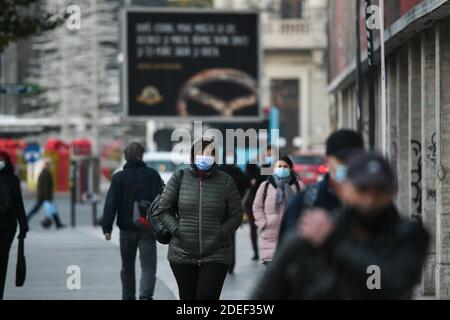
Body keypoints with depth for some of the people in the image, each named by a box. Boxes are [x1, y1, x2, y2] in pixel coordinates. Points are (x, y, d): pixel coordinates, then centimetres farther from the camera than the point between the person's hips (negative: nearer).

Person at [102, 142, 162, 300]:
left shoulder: (119, 177, -1)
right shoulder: (153, 175, 0)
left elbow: (111, 204, -8)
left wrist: (107, 227, -9)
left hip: (127, 229, 1)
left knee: (127, 268, 17)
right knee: (148, 267, -4)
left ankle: (128, 297, 23)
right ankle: (145, 296, -25)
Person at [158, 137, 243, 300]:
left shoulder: (225, 181, -1)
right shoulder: (179, 178, 0)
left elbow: (236, 215, 4)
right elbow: (163, 209, 5)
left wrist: (220, 234, -9)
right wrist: (177, 230, -8)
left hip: (215, 255, -2)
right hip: (182, 254, 2)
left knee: (208, 297, -12)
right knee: (188, 298, 11)